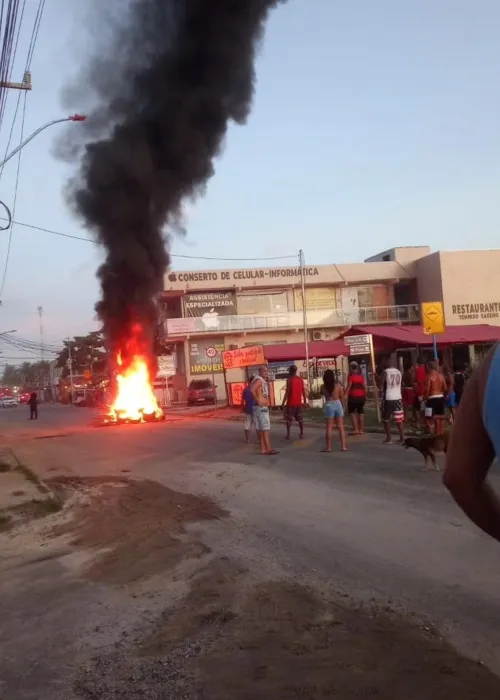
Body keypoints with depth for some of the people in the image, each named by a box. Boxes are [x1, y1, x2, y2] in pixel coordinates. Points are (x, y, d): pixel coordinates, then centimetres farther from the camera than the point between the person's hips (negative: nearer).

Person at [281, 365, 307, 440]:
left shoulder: (289, 380, -11)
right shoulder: (301, 379, 5)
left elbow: (287, 392, -15)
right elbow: (304, 392, 6)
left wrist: (283, 403, -11)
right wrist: (305, 401, 14)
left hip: (291, 403, -5)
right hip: (299, 403, 5)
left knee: (288, 419, 3)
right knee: (300, 419, 12)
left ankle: (288, 434, -1)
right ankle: (301, 434, 11)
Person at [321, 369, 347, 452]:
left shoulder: (323, 387, -6)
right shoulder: (338, 386, -2)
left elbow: (323, 395, 3)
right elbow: (342, 398, 1)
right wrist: (342, 406, 12)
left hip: (329, 405, -1)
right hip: (338, 404, 2)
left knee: (329, 427, 4)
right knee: (340, 426, 7)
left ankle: (328, 447, 6)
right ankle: (343, 446, 8)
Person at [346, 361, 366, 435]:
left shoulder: (351, 375, -8)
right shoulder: (361, 376, 9)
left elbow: (349, 386, -16)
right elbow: (364, 386, 9)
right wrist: (365, 396, 16)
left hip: (353, 396, -6)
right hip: (361, 396, 6)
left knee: (351, 412, 2)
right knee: (360, 412, 13)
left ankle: (355, 429, -9)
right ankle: (361, 430, 15)